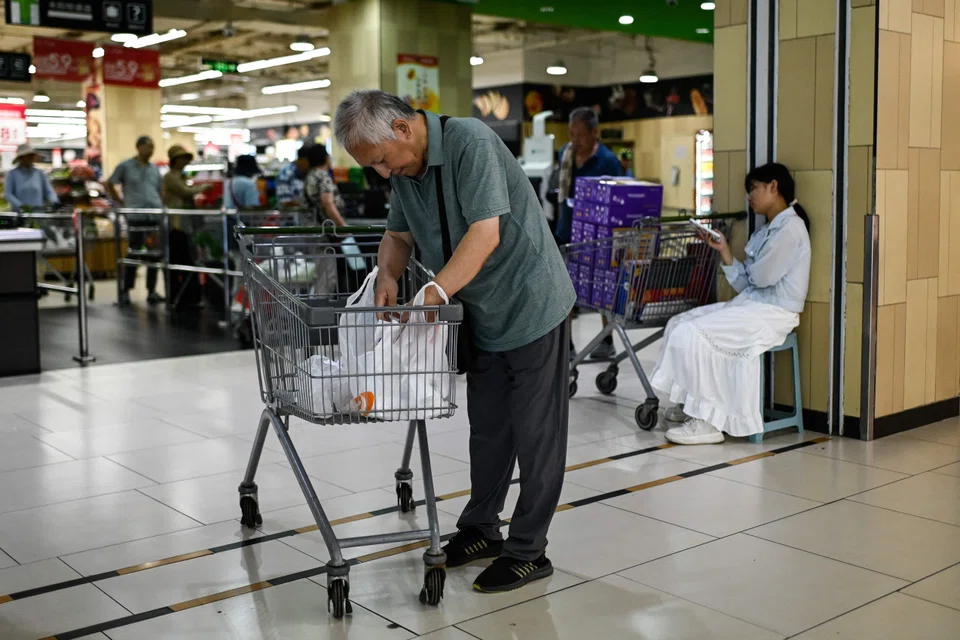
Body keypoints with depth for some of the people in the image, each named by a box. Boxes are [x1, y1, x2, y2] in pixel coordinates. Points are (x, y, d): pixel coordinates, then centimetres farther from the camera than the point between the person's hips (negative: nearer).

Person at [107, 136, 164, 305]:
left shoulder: (155, 169, 15)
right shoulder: (125, 167, 4)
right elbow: (109, 185, 9)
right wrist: (121, 203, 3)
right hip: (136, 216, -4)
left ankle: (152, 291, 11)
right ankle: (125, 290, 9)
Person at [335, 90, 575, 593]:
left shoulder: (470, 142, -22)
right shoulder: (402, 170, 4)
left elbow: (486, 234, -29)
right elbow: (398, 235, 15)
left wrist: (432, 297, -31)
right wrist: (387, 275, -5)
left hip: (530, 304, -8)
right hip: (483, 316, 8)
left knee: (535, 432, 1)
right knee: (487, 427, 17)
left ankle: (528, 552, 10)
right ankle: (480, 531, 31)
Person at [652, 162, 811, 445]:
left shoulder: (791, 226, -10)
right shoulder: (767, 230, 18)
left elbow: (761, 276, -17)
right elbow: (745, 284, 11)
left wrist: (749, 267, 5)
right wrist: (723, 250, 3)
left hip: (773, 313, -10)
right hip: (749, 304, 10)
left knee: (691, 334, -21)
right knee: (679, 324, 4)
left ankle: (707, 422, -17)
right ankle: (690, 403, 11)